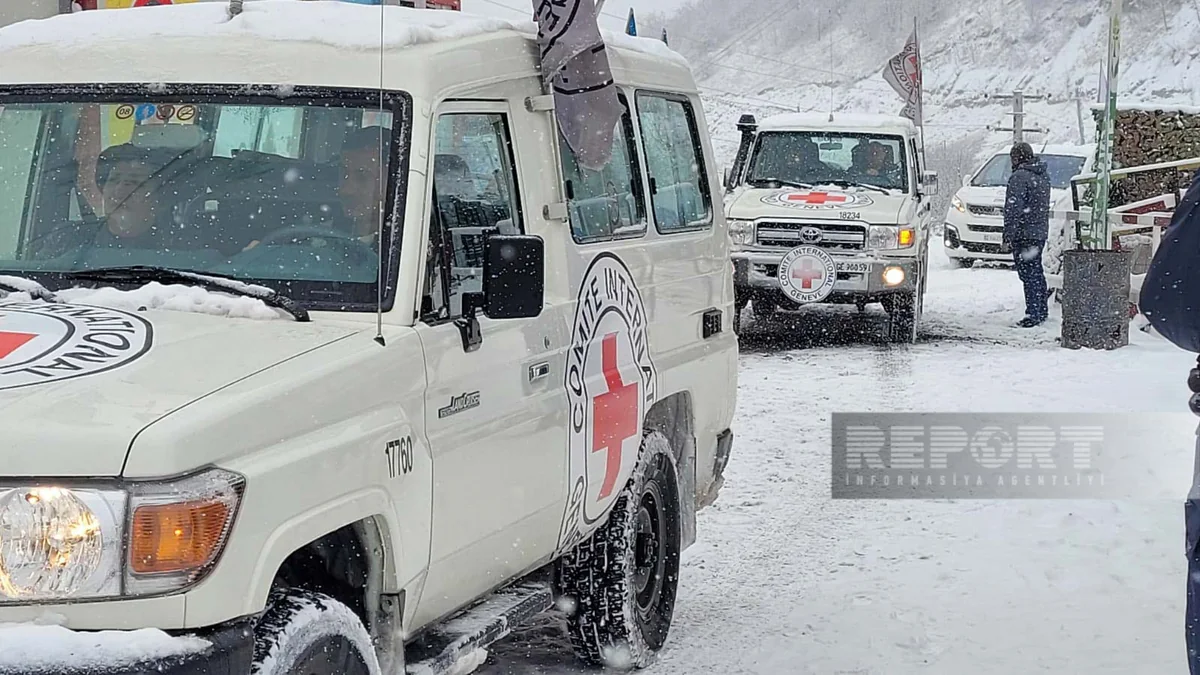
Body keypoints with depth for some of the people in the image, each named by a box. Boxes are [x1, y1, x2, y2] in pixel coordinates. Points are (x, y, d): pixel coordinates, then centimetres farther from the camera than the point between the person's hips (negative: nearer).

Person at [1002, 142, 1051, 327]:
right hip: (1041, 233, 9)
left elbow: (1014, 209, -18)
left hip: (1024, 234, -9)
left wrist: (1008, 234, -15)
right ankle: (1042, 312, 24)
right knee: (1037, 273, 17)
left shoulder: (1019, 177, -14)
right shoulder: (1043, 177, 16)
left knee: (1029, 275, -9)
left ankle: (1033, 314, -11)